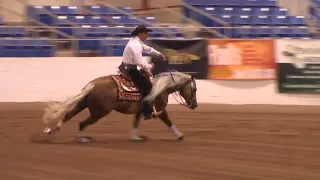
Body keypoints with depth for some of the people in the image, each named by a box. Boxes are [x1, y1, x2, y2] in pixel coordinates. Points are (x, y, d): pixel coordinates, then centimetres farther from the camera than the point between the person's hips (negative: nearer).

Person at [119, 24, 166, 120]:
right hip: (130, 70, -11)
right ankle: (147, 112, -15)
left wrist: (159, 54, 29)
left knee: (145, 79, 22)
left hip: (127, 68, 11)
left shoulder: (136, 41, 11)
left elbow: (147, 48, 28)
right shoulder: (136, 45, -22)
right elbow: (140, 62, -27)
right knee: (147, 85, -13)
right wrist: (149, 66, -12)